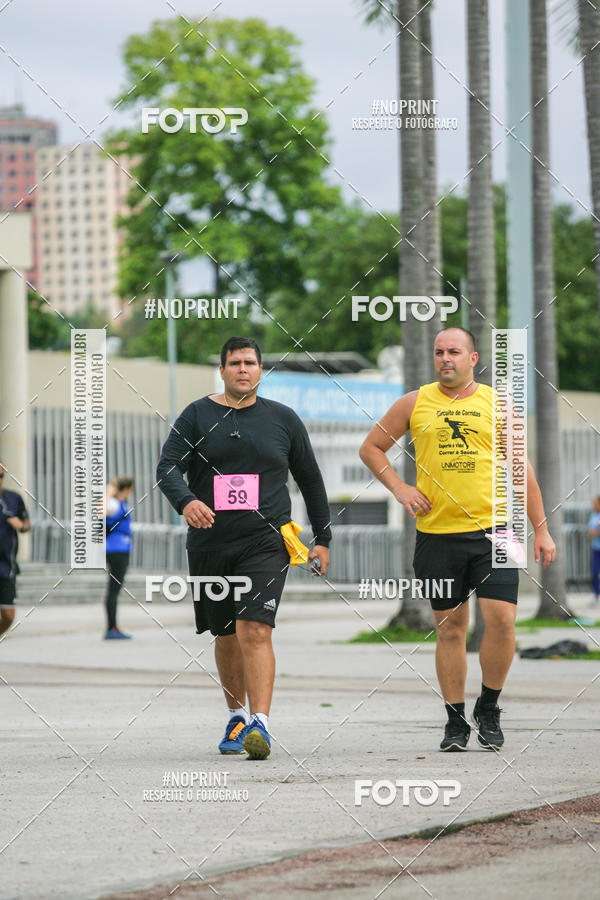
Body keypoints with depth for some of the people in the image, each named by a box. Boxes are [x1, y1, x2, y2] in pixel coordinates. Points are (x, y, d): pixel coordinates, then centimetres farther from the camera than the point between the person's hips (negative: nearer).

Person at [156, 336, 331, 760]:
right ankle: (237, 718, 29)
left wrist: (323, 539, 14)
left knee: (255, 631, -17)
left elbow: (310, 479, 16)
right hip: (210, 545, 2)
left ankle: (260, 725, -23)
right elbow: (168, 468, -4)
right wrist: (185, 501, -25)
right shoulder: (197, 416, 6)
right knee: (226, 636, 11)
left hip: (265, 543, -2)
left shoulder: (282, 419, 8)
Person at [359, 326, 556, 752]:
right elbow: (371, 448, 16)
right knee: (450, 628, 4)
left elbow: (522, 469, 11)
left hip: (492, 530, 0)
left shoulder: (496, 404, 7)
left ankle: (489, 708, 9)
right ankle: (455, 721, 13)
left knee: (501, 619, -11)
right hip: (437, 535, 0)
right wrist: (399, 489, 2)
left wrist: (541, 529, 9)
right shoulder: (415, 403, 6)